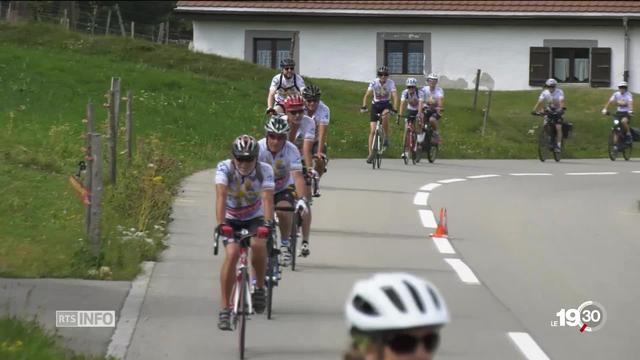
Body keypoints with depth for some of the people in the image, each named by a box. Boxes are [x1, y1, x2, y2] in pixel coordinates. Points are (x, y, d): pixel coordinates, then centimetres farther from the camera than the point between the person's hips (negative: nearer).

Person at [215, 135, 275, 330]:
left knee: (258, 244, -31)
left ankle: (260, 288, -6)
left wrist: (267, 224, -49)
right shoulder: (224, 168, -23)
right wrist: (221, 224, -50)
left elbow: (267, 198, -33)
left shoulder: (265, 170, -21)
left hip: (255, 218, 0)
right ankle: (225, 309, -19)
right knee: (232, 253, -25)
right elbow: (221, 196, -35)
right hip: (231, 220, 0)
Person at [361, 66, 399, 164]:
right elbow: (367, 94, -27)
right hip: (375, 105, 1)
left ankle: (386, 137, -17)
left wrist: (394, 108, -42)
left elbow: (395, 96, -27)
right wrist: (363, 106, -42)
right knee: (372, 130, -6)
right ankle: (371, 154, 0)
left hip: (386, 105, -1)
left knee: (385, 115, -37)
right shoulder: (374, 83, -18)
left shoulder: (390, 83, -18)